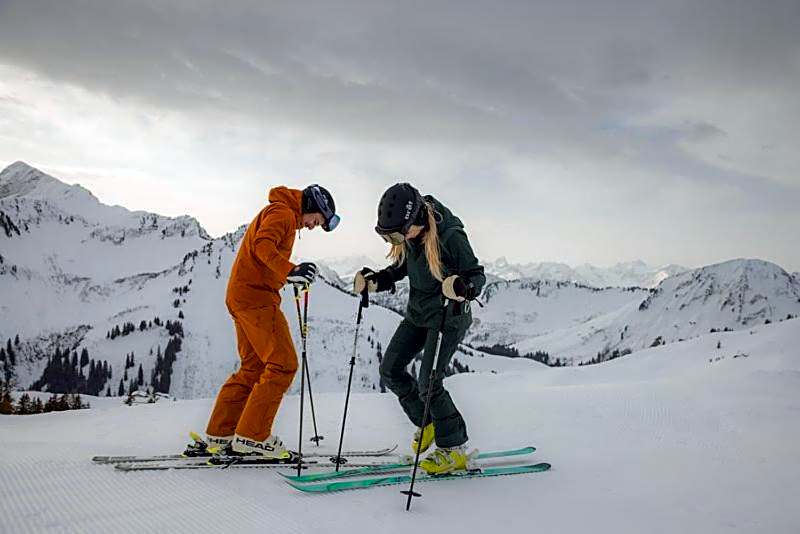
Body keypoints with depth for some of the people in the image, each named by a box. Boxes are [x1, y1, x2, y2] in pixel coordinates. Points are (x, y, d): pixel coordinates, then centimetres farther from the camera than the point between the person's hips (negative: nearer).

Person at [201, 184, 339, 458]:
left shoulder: (280, 215, 27)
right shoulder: (283, 212, -5)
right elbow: (262, 244, -23)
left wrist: (290, 276, 16)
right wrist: (290, 270, -35)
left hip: (241, 295, 11)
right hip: (256, 295, -11)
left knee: (254, 367, 13)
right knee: (283, 364, -10)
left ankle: (220, 434, 16)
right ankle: (252, 436, -7)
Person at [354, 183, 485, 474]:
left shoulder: (450, 236, -25)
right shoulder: (407, 235, -4)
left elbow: (477, 275, -19)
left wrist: (463, 287, -41)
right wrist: (374, 280, -4)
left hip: (449, 315, -8)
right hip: (417, 312, 8)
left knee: (429, 383, -12)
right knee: (390, 370, 7)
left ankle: (455, 449, 7)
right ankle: (427, 421, 28)